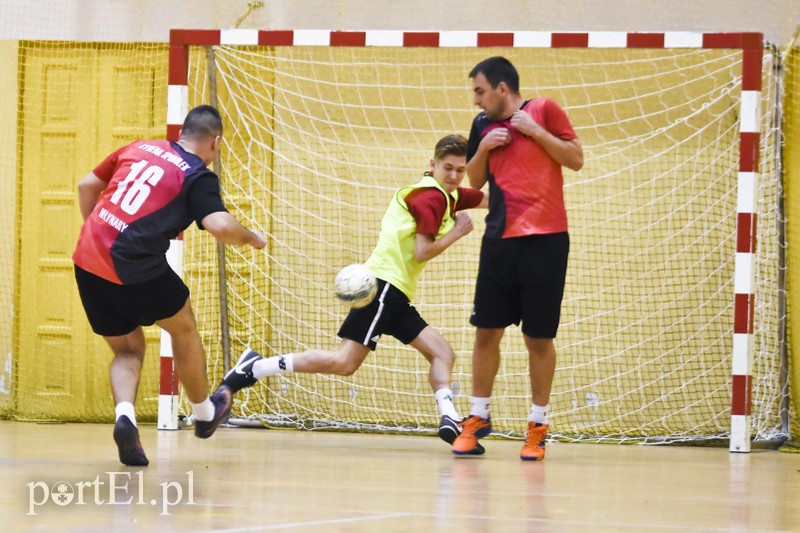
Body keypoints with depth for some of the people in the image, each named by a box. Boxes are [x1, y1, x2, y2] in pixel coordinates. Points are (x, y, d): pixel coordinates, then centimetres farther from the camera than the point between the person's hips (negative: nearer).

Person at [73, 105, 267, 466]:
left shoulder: (139, 148, 15)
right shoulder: (199, 178, -2)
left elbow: (87, 186, 20)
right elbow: (220, 225, -18)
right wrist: (251, 238, 3)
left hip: (87, 260, 5)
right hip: (134, 269, -5)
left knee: (128, 350, 18)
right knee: (183, 328, 21)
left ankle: (124, 414, -9)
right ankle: (205, 413, 36)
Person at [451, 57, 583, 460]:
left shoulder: (544, 111, -1)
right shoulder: (483, 125, 12)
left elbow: (575, 159, -4)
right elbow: (474, 181, 17)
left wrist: (535, 130, -13)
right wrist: (483, 148, -1)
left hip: (544, 240, -4)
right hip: (500, 240, 4)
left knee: (538, 336, 0)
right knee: (487, 330, 3)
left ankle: (537, 427, 9)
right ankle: (478, 418, 14)